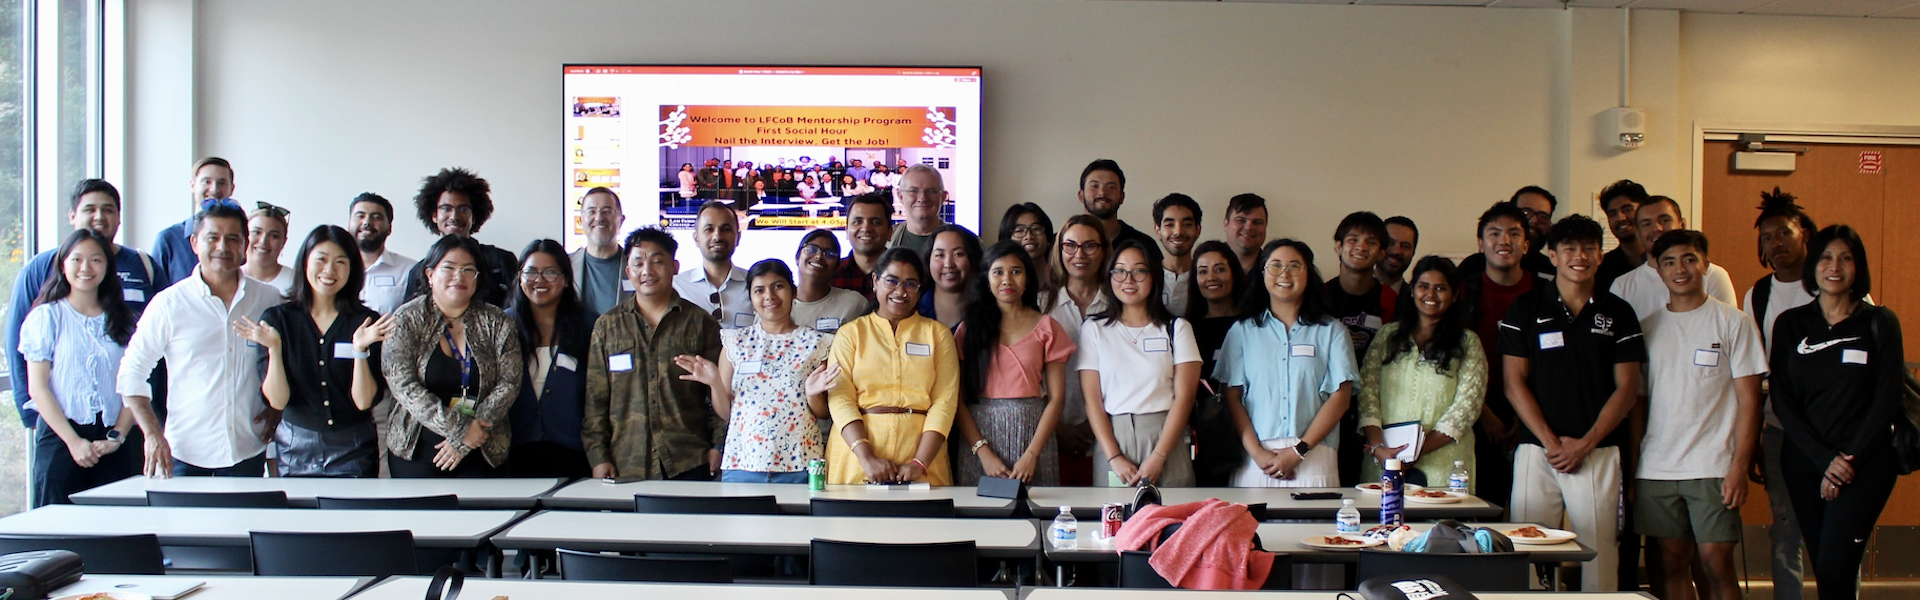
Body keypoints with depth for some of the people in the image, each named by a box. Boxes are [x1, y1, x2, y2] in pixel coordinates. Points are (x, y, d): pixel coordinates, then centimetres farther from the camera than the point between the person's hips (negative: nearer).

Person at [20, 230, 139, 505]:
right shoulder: (47, 317, 3)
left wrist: (118, 436, -6)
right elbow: (37, 388, -2)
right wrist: (73, 441, -9)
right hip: (60, 435, -2)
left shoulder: (123, 320, 10)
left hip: (114, 443, 2)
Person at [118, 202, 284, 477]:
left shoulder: (268, 300, 3)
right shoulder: (169, 303, -2)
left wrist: (277, 406, 2)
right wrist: (153, 435, -7)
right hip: (185, 454, -1)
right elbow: (131, 373, 2)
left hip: (248, 453, 1)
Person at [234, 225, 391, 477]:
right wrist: (274, 349, -20)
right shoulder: (277, 319, -2)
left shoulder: (366, 322, -4)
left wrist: (360, 350, -22)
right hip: (295, 449, 1)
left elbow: (364, 401, -10)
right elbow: (277, 401, -7)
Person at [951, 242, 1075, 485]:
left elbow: (1056, 397, 0)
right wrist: (983, 452, -11)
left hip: (1031, 432, 0)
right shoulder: (969, 329, 7)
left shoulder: (1046, 327, 6)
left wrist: (1031, 454, -10)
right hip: (978, 431, 0)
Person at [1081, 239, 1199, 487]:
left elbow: (1184, 395, -1)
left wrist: (1158, 457, -11)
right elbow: (1092, 398, 1)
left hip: (1165, 440, 0)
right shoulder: (1094, 328, 8)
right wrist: (1114, 457, -10)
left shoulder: (1177, 328, 7)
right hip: (1113, 440, 0)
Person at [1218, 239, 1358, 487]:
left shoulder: (1331, 331, 9)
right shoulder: (1241, 330, 11)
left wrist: (1299, 450, -8)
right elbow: (1232, 395, 4)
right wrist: (1257, 452, -9)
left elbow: (1341, 396, 2)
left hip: (1313, 458, 0)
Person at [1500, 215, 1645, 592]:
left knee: (1599, 553, -2)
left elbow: (1627, 387, 5)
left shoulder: (1618, 313, 9)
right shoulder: (1526, 309, 6)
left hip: (1598, 453, 0)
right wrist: (1551, 441, -7)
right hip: (1537, 449, 0)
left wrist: (1585, 444, -6)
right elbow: (1514, 383, 2)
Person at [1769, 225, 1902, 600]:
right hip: (1805, 462, 2)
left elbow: (1886, 400, -2)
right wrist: (1823, 460, -8)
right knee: (1823, 569, 4)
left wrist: (1850, 459, -10)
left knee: (1834, 569, -14)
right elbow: (1782, 401, 2)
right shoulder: (1790, 324, 7)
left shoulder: (1880, 323, 2)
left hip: (1865, 463, -2)